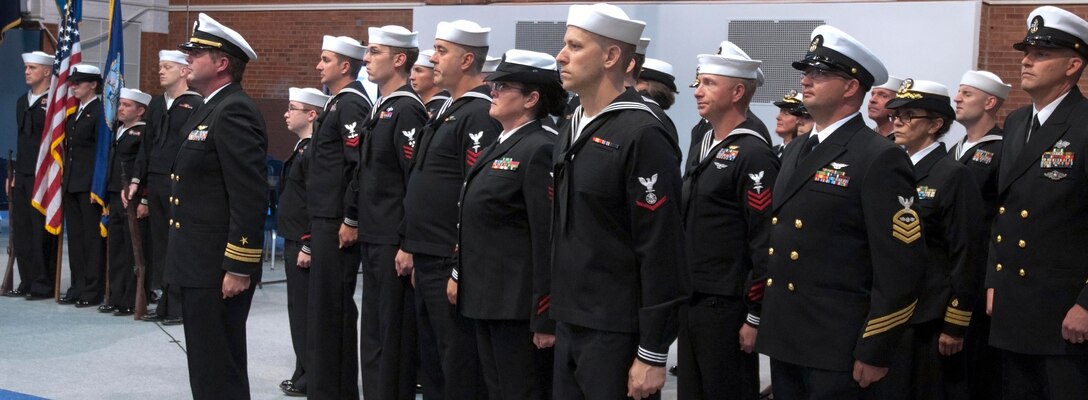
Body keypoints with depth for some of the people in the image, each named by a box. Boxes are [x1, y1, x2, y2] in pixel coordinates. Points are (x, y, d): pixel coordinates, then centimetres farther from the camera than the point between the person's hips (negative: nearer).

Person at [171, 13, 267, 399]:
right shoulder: (211, 110, 17)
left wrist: (239, 268, -23)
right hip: (199, 266, 10)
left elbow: (251, 197, -22)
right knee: (205, 365, 17)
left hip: (219, 270, -10)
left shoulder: (234, 113, -16)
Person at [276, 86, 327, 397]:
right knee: (300, 310, 14)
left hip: (305, 244, -10)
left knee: (305, 312, -3)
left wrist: (308, 246, -22)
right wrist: (294, 243, 19)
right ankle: (305, 373, 22)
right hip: (294, 242, 10)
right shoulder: (301, 148, 14)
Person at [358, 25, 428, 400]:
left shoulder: (407, 110, -14)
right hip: (373, 239, 10)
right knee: (374, 331, 15)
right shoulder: (380, 109, 15)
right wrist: (357, 224, 17)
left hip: (394, 242, -10)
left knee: (394, 334, -2)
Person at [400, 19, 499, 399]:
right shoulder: (445, 112, 16)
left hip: (451, 265, -10)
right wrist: (412, 248, 19)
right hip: (426, 263, 10)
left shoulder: (479, 115, -15)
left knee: (459, 370, -1)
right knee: (432, 363, 17)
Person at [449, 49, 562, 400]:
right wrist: (460, 274, 18)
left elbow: (550, 240, -19)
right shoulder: (502, 145, 14)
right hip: (486, 299, 10)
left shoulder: (540, 150, -16)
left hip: (518, 305, -10)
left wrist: (546, 320, -20)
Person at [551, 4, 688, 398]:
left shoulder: (643, 136, -15)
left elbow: (662, 253, -17)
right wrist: (555, 315, 16)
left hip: (617, 334, -8)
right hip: (569, 324, 8)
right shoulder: (572, 129, 11)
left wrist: (652, 355, -17)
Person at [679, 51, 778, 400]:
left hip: (726, 306, -8)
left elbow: (766, 244, -17)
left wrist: (756, 317, -17)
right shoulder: (704, 148, 14)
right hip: (692, 301, 8)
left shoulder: (754, 155, -14)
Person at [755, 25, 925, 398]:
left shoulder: (880, 159, -11)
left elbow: (900, 265, -15)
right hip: (784, 339, 7)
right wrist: (764, 319, 17)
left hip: (837, 349, -7)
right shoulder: (795, 151, 14)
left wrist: (875, 352, -14)